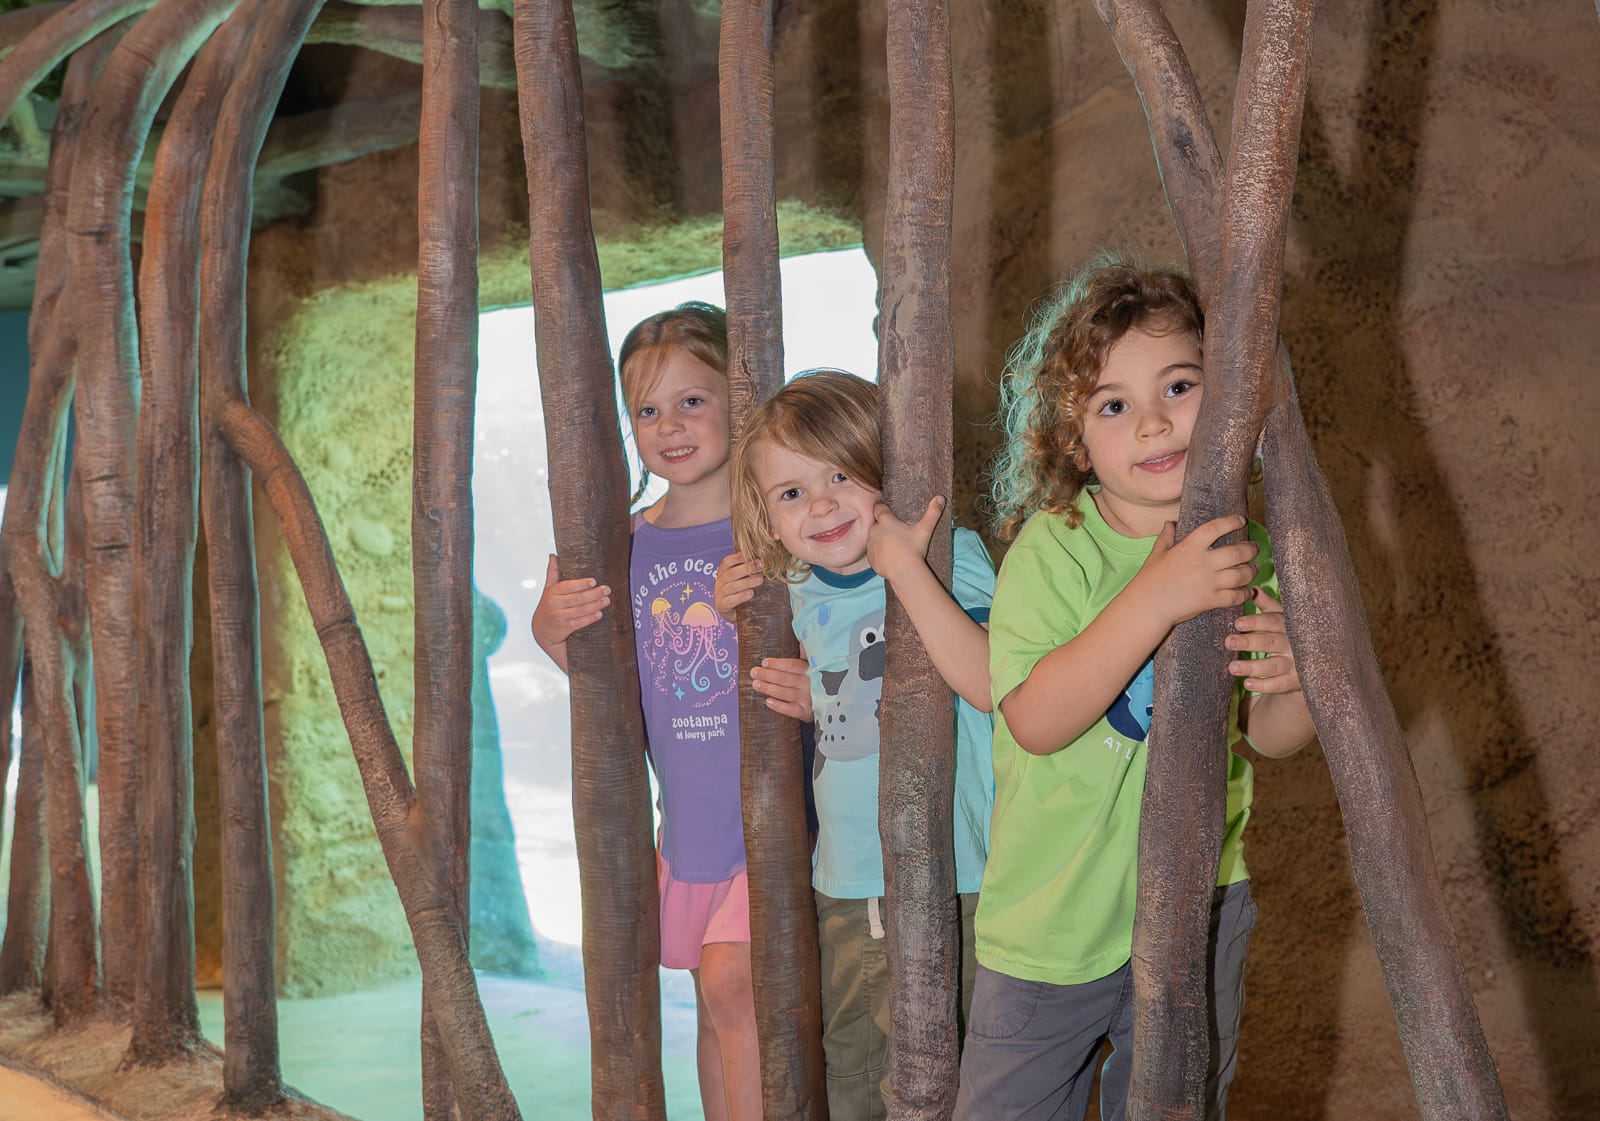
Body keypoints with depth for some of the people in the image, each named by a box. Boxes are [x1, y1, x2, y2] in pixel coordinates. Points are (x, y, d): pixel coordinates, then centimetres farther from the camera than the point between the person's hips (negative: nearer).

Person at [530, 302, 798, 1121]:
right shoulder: (630, 547, 7)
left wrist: (821, 694, -26)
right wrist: (551, 636, -5)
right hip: (691, 818, 5)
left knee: (730, 978, -18)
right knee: (715, 1007, 14)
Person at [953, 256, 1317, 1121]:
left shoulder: (1245, 543, -3)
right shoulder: (1055, 546, -15)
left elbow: (1271, 740, 4)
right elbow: (1035, 721, -26)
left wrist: (1292, 682, -20)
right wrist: (1154, 599, -34)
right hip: (1056, 913, -3)